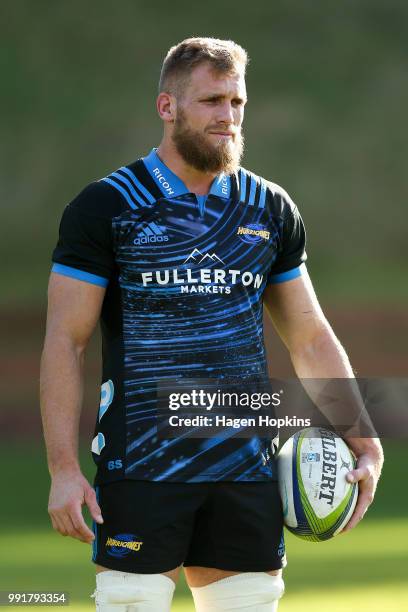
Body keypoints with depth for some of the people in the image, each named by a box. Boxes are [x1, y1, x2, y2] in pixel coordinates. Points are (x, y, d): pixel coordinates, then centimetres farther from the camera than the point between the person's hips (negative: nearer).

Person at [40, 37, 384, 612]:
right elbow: (65, 340, -3)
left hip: (247, 475, 4)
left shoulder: (271, 209, 11)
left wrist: (364, 444, 9)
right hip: (140, 473, -4)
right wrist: (63, 470, -10)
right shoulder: (104, 207, -1)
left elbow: (310, 337, 17)